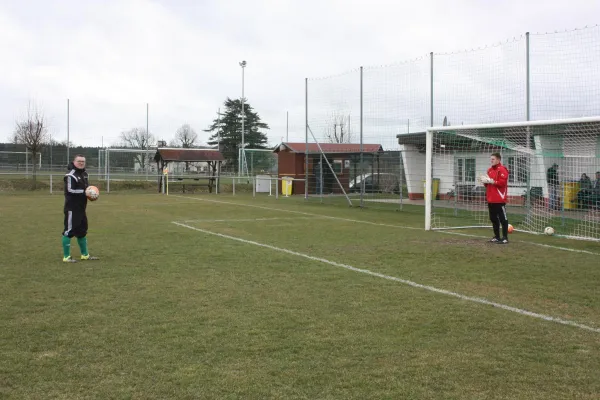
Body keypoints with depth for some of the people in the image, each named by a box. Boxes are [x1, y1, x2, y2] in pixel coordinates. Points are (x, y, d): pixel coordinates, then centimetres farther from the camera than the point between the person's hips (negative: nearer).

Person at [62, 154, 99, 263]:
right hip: (72, 208, -10)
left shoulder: (84, 174, 15)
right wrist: (84, 192, -23)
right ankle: (66, 257, 2)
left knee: (82, 231, 17)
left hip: (81, 208, 10)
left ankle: (85, 255, 29)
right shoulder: (71, 175, -15)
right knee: (69, 231, -5)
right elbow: (70, 190, -24)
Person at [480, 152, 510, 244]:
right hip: (490, 199, 9)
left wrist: (492, 181, -20)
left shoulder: (502, 169, -10)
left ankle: (505, 238, -2)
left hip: (499, 199, -9)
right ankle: (497, 236, 22)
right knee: (493, 218, 13)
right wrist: (485, 181, 4)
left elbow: (502, 182, -20)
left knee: (502, 218, -5)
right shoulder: (490, 170, 17)